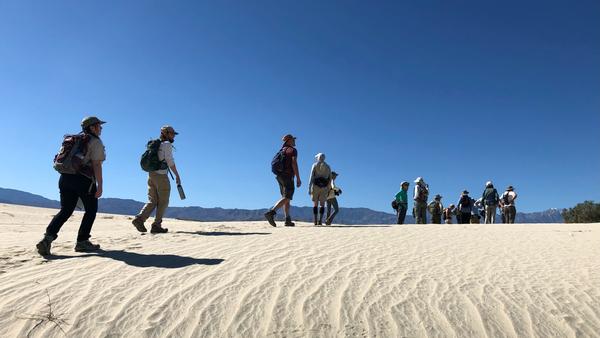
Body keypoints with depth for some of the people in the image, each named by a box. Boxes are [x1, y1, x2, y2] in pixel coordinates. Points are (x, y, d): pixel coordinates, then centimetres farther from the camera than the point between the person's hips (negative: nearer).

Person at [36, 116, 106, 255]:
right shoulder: (96, 142, -2)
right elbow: (97, 165, -12)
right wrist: (100, 186, -15)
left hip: (65, 177, 7)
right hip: (84, 179, -7)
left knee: (65, 210, 9)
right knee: (91, 210, 8)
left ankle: (48, 237, -10)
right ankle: (82, 242, 8)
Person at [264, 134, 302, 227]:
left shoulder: (281, 151, 19)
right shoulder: (293, 150, -5)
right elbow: (294, 164, -17)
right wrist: (298, 179, -17)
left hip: (279, 176, 9)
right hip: (288, 176, -9)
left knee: (286, 198, 10)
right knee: (286, 198, -14)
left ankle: (288, 220, 7)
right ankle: (271, 213, -31)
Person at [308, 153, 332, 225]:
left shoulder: (315, 165, 3)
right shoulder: (328, 167, 11)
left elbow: (311, 176, -6)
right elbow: (330, 179, 8)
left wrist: (309, 188, -8)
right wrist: (328, 190, 13)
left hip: (316, 186, -1)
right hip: (324, 187, 1)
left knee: (315, 204, 5)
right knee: (322, 204, 4)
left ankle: (315, 221, -3)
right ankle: (320, 221, -8)